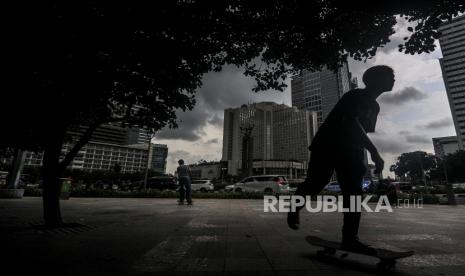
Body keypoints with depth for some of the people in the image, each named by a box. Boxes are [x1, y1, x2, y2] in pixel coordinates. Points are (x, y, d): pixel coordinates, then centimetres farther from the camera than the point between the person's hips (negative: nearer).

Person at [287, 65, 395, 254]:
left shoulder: (374, 106, 17)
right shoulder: (355, 95, -9)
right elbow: (351, 122, -27)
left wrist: (361, 160, 22)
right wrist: (374, 151, -34)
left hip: (350, 151, 8)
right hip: (327, 146, -7)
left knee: (354, 191, -6)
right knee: (315, 184, -9)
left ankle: (350, 238, -5)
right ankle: (295, 207, 19)